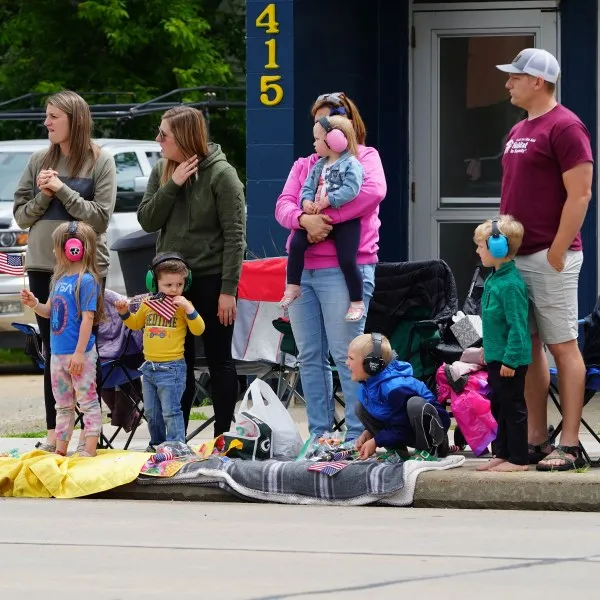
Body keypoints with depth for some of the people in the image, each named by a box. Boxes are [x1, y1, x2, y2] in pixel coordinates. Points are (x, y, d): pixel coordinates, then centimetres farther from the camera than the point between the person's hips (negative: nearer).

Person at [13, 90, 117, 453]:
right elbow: (20, 215, 10)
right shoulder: (39, 161, 9)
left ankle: (87, 434, 3)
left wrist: (63, 191, -14)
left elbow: (100, 217, -10)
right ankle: (54, 435, 11)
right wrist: (42, 196, -8)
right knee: (53, 352, 7)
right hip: (43, 266, 4)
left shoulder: (100, 162, -2)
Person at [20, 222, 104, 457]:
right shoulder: (60, 279, 9)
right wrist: (35, 304, -3)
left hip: (79, 354, -9)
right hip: (58, 353, 9)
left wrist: (79, 353, -21)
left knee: (87, 401, -1)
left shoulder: (87, 281, -15)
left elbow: (88, 318, -18)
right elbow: (50, 311, 18)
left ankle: (89, 450, 1)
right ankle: (60, 450, 23)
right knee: (63, 404, 16)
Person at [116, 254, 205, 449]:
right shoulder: (148, 304, 7)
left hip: (171, 368, -6)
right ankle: (157, 444, 29)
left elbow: (198, 330, -14)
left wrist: (188, 308, -24)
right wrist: (125, 312, 7)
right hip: (150, 366, 6)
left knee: (171, 411, -8)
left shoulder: (182, 305, -7)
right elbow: (136, 323, 25)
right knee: (151, 412, 16)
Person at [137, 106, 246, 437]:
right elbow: (147, 220, -1)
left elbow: (235, 235, -12)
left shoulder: (221, 174, -10)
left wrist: (228, 289, -16)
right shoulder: (162, 171, 6)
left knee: (219, 361, 3)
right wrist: (172, 185, -14)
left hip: (211, 279, -5)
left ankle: (223, 438, 9)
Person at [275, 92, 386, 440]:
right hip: (303, 268, 6)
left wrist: (325, 218, -15)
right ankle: (318, 435, 10)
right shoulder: (304, 166, 21)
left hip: (345, 268, -6)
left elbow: (373, 191, -15)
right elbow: (284, 205, 8)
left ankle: (357, 436, -7)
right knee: (310, 356, 6)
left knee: (346, 355, -9)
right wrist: (304, 219, -15)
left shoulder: (365, 157, 6)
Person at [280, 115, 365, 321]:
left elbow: (350, 190, -20)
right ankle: (293, 286, 2)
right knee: (296, 244, -10)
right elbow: (307, 187, 14)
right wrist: (306, 202, -8)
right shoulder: (319, 165, 17)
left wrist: (326, 201, -21)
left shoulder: (351, 164, -7)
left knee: (347, 260, -14)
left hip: (345, 221, -7)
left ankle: (357, 302, 0)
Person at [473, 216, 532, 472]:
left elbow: (517, 325, -23)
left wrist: (510, 359, -24)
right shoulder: (495, 279, 10)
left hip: (510, 360, -10)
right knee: (499, 406, 17)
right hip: (496, 357, 10)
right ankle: (503, 454, 26)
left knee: (513, 407, -2)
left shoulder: (511, 284, -21)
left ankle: (518, 459, 5)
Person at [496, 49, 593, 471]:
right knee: (527, 348, 9)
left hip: (550, 257, -9)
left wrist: (557, 252, -18)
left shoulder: (565, 127, -10)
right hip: (516, 257, 9)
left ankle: (570, 446, -5)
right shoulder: (519, 132, 17)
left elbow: (580, 194, -15)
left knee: (562, 345, -6)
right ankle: (536, 440, 13)